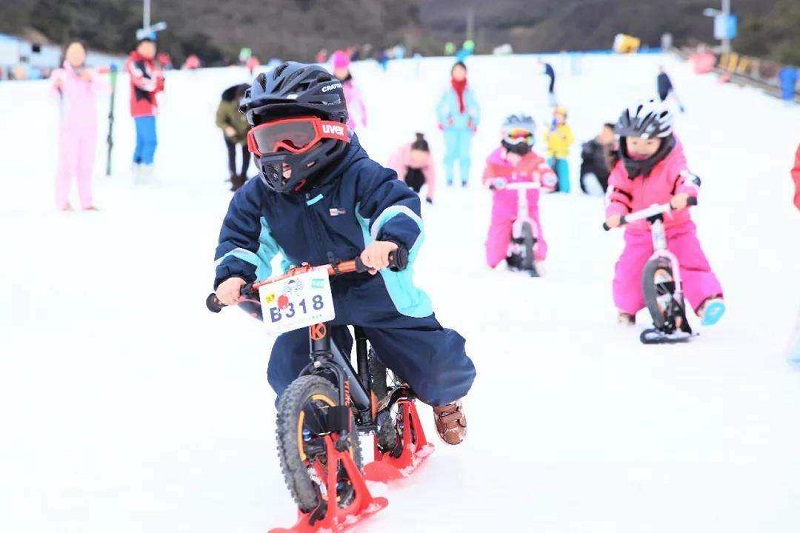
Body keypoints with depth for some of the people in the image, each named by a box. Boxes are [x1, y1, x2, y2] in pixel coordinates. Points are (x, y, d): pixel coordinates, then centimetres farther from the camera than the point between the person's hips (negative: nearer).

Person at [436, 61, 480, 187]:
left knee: (465, 153, -1)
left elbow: (476, 108, 10)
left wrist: (473, 120, -5)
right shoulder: (448, 92, 2)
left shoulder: (469, 92, 6)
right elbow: (440, 108, 2)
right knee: (451, 152, -1)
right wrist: (445, 119, -11)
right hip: (451, 128, -1)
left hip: (466, 127, 1)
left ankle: (464, 178, 6)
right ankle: (449, 178, 6)